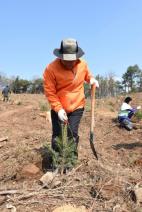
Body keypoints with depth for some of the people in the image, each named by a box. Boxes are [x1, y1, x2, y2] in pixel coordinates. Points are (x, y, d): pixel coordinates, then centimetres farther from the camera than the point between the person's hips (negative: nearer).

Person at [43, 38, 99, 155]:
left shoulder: (83, 64, -6)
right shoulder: (51, 68, -19)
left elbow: (87, 75, 18)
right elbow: (49, 92, -16)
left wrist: (92, 79, -4)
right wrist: (58, 109, -22)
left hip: (77, 107, 2)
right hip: (58, 109, -1)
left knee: (73, 135, 1)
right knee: (57, 136, 9)